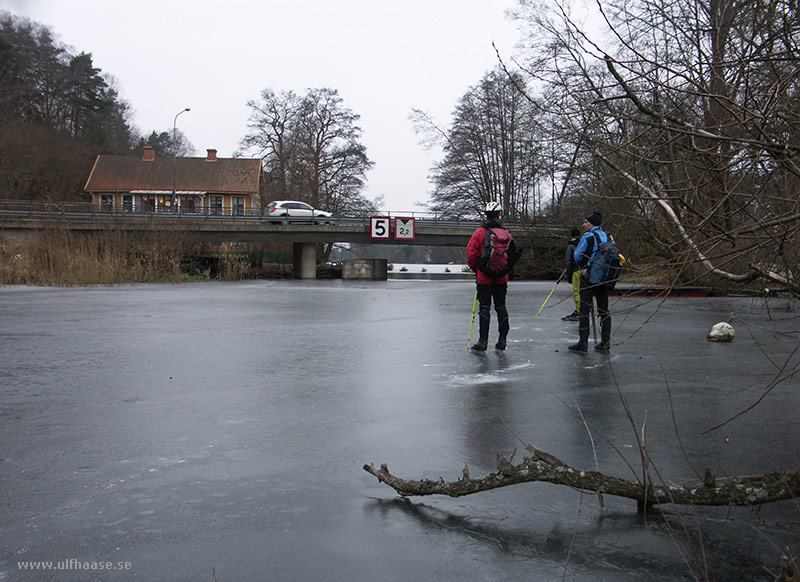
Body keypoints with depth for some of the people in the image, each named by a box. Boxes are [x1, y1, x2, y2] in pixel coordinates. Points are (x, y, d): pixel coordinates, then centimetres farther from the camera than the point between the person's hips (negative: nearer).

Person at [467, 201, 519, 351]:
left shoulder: (480, 232, -8)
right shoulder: (507, 233, 2)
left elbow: (471, 254, -8)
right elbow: (514, 254, 8)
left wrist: (475, 268, 8)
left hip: (484, 277, -3)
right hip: (502, 278, 3)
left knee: (484, 308, 0)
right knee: (501, 307, 11)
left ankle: (483, 341, -2)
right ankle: (502, 340, 13)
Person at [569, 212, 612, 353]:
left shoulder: (588, 237, -10)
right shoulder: (608, 237, 9)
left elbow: (578, 256, -7)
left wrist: (581, 265, 13)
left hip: (588, 278, -6)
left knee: (584, 310, -1)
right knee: (604, 310, 11)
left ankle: (583, 342, -2)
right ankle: (605, 342, 11)